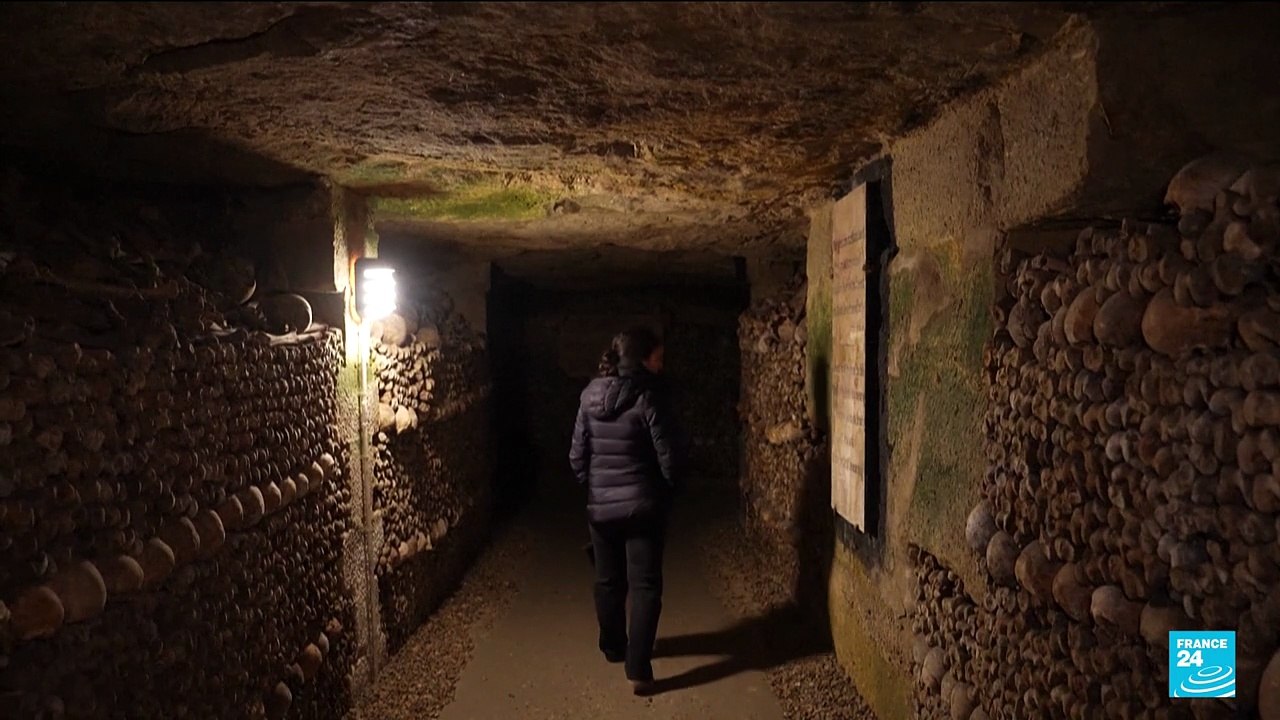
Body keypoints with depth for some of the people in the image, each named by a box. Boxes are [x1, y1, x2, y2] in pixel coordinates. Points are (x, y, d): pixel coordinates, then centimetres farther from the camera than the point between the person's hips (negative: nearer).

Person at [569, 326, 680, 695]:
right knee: (645, 585, 2)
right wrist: (670, 488, 5)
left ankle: (613, 647, 36)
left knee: (608, 581, 19)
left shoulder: (590, 395, 0)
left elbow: (577, 454, 4)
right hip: (643, 505, -5)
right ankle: (638, 668, -1)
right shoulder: (648, 397, -15)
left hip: (600, 505, 5)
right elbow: (667, 457, -13)